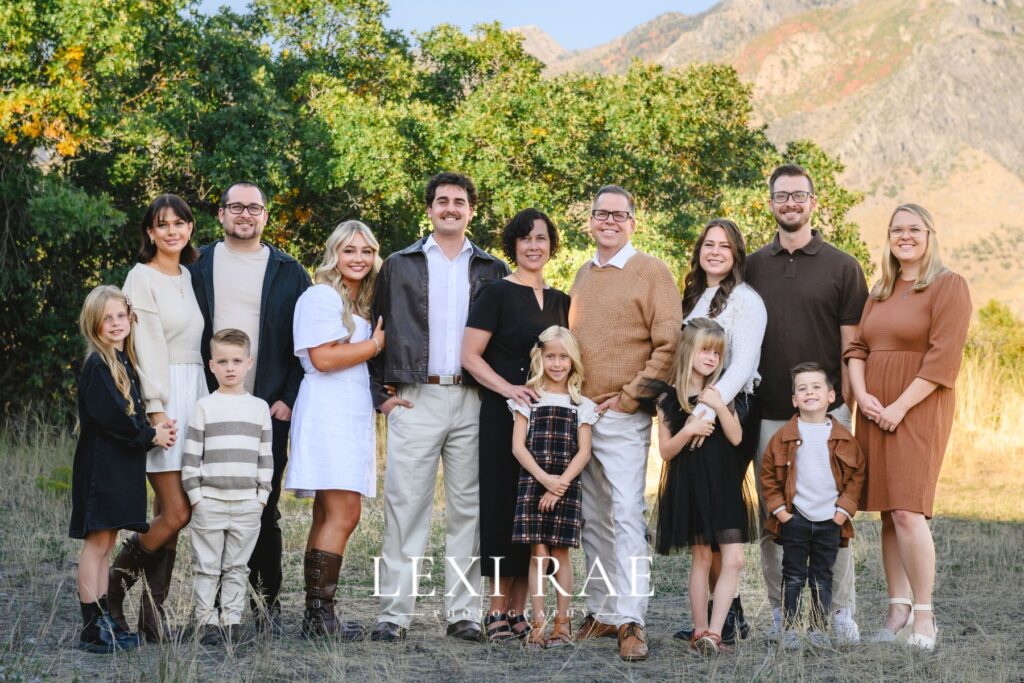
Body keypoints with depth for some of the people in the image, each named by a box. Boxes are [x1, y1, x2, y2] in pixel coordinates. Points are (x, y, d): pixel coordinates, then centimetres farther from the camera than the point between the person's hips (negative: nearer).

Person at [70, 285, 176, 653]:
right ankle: (91, 629, -2)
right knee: (97, 543, -5)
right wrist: (151, 435, -11)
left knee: (105, 544, 12)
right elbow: (110, 417, -21)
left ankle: (105, 622, 18)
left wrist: (155, 429, -1)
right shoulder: (96, 365, -13)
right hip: (100, 466, -9)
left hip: (122, 466, 9)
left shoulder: (124, 361, 15)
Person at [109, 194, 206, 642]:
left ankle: (153, 610, 7)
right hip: (163, 396, -6)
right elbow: (148, 347, -10)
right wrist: (156, 409, -17)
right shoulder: (142, 277, -3)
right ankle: (112, 589, 6)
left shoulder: (189, 276, 17)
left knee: (169, 513, 4)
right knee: (176, 512, -11)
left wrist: (203, 404, 10)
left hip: (195, 395, 7)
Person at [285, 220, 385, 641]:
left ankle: (315, 616, 7)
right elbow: (323, 358, -15)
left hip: (353, 412, 9)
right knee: (343, 514, -15)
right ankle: (320, 614, -15)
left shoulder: (362, 304, 23)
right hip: (328, 411, -9)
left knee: (329, 516, 6)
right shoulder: (322, 296, -5)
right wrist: (376, 344, -7)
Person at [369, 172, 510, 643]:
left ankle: (464, 612, 9)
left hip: (473, 402, 1)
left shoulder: (492, 271, 12)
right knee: (405, 506, -4)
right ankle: (394, 613, 0)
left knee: (469, 507, 3)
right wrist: (379, 394, 2)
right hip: (415, 398, -1)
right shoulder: (399, 266, 10)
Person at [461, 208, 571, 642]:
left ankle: (518, 611, 12)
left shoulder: (560, 301, 14)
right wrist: (508, 388, -20)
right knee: (504, 506, -4)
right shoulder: (498, 294, -3)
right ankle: (497, 611, 2)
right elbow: (470, 355, -9)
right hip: (504, 415, -5)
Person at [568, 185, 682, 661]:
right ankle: (602, 611, 17)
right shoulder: (583, 276, 16)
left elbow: (668, 344, -9)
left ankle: (630, 621, -10)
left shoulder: (650, 271, -3)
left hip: (622, 418, -6)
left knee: (626, 515, -11)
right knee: (592, 520, 10)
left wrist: (629, 396, -11)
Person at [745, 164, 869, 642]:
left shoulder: (842, 267, 3)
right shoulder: (753, 267, 11)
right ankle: (782, 611, 14)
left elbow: (851, 344, 2)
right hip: (768, 413, 3)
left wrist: (846, 404, -5)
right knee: (772, 516, 5)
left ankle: (843, 610, 7)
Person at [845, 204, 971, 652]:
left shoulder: (948, 286, -3)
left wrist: (900, 406, -16)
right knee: (888, 512, 5)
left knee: (907, 511, -14)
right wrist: (862, 395, -4)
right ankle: (898, 607, 11)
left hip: (918, 410, -6)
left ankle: (924, 615, -6)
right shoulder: (880, 291, 18)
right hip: (875, 411, 6)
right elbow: (857, 347, 14)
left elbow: (944, 358, -12)